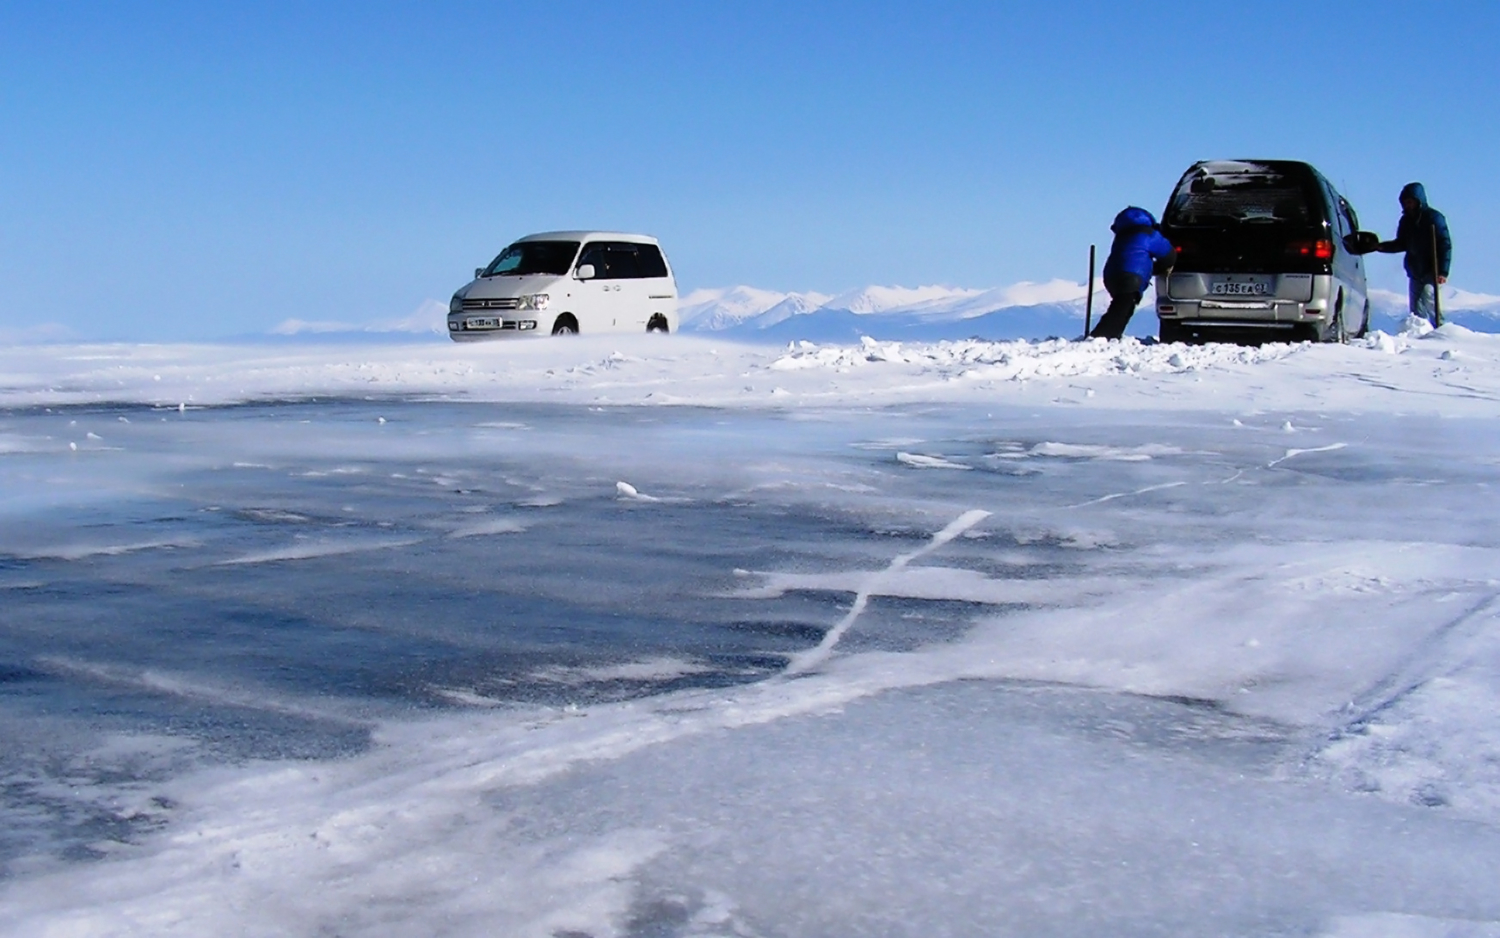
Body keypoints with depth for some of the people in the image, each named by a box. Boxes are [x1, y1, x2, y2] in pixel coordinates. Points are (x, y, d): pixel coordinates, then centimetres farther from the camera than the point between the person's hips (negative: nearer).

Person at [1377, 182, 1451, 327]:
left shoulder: (1434, 218, -8)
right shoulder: (1406, 221, 10)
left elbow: (1445, 245, -12)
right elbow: (1401, 244, 20)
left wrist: (1443, 272, -21)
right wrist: (1382, 247, 0)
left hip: (1431, 273, -7)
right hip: (1415, 273, 7)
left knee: (1422, 308, -20)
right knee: (1414, 310, 6)